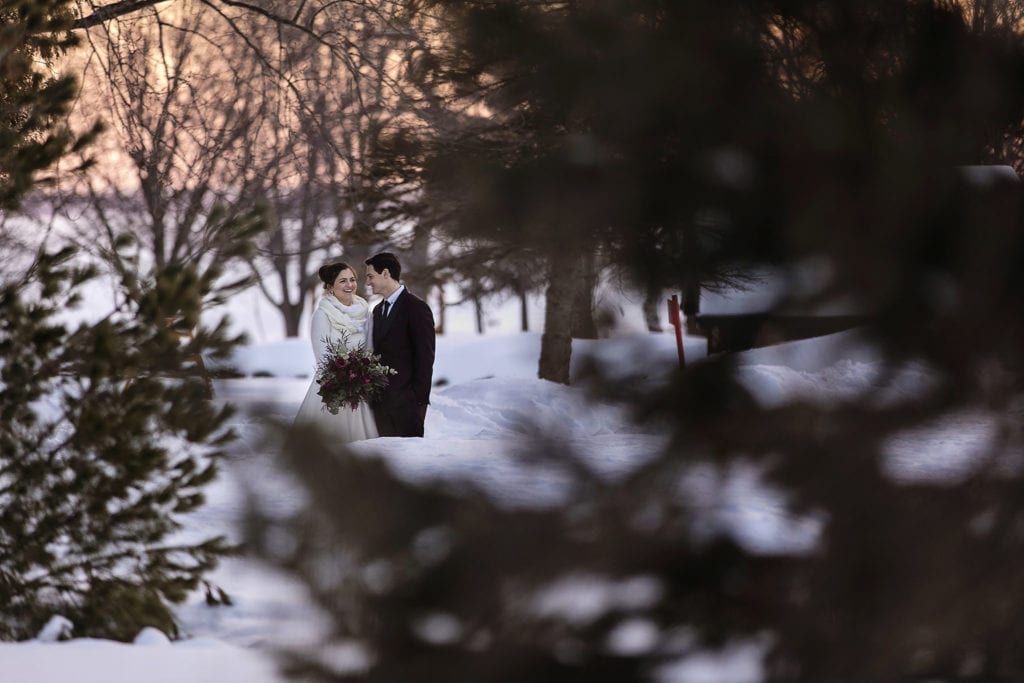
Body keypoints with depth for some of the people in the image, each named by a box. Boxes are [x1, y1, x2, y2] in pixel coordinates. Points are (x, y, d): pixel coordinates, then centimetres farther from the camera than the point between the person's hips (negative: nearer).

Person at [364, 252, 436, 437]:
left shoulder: (416, 308, -8)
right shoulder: (378, 310, 18)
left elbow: (425, 357, -11)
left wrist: (419, 399, -15)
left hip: (406, 401, -7)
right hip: (381, 401, 7)